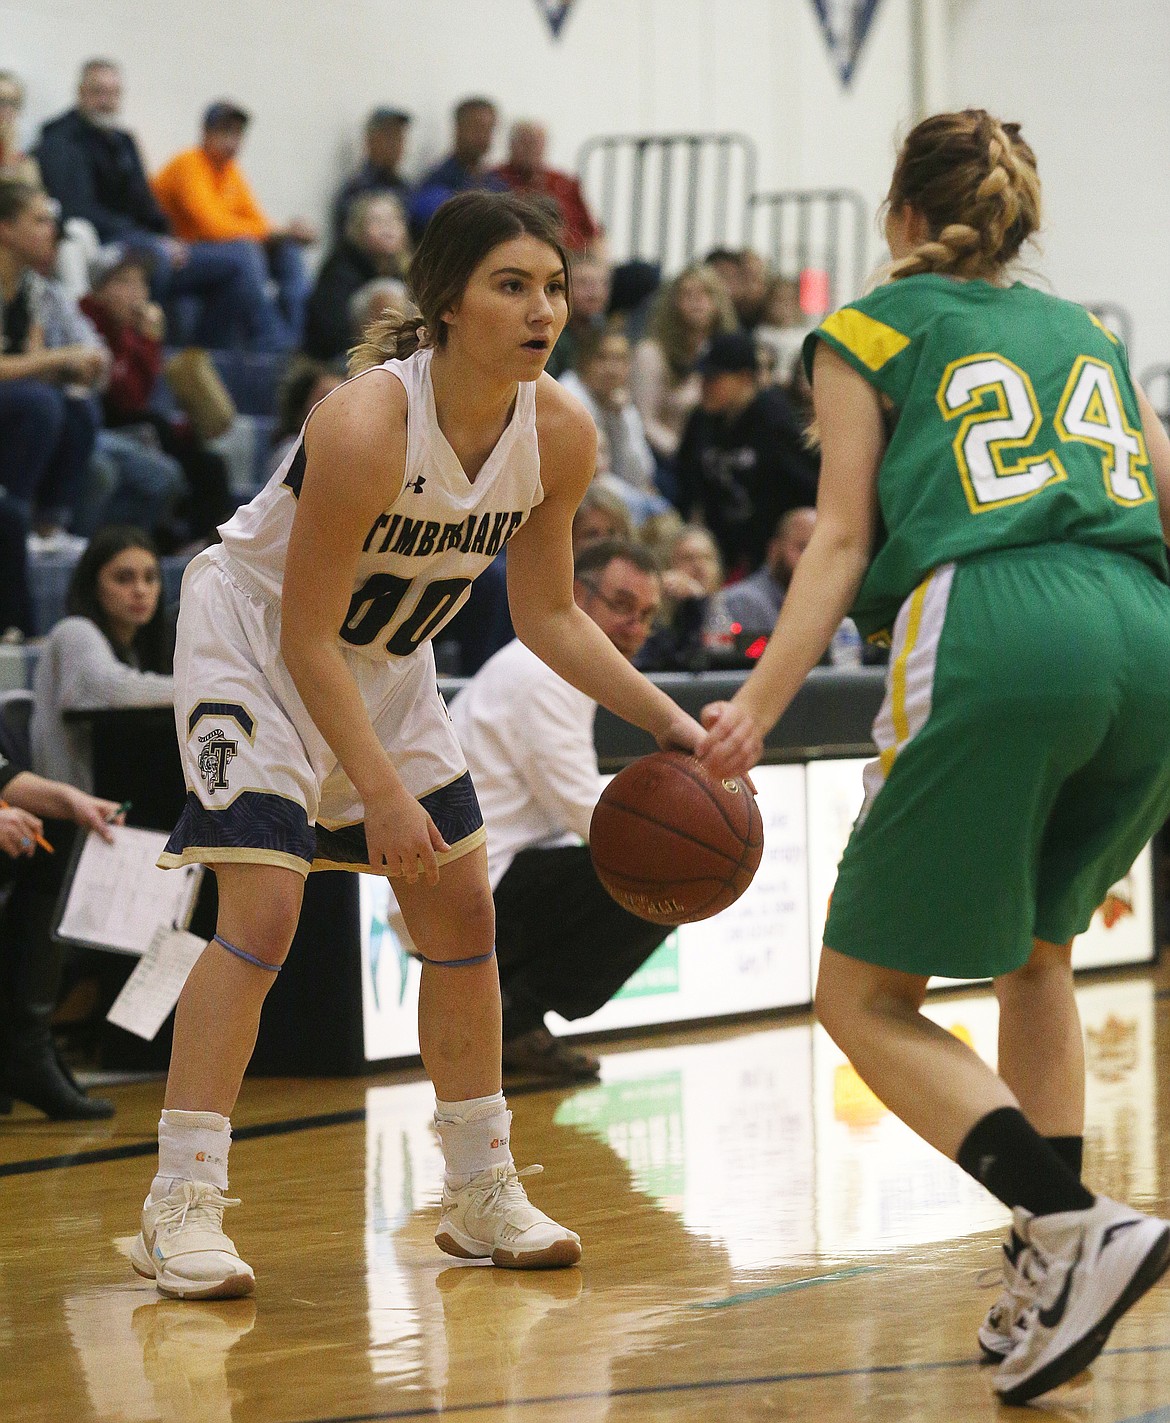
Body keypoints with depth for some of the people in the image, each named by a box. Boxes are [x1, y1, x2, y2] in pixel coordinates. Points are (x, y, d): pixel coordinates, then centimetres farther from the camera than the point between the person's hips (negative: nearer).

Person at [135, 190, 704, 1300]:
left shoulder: (559, 435, -14)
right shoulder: (365, 425, -33)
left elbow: (548, 616, 0)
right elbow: (306, 637, -27)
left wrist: (669, 723, -7)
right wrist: (380, 793, -29)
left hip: (384, 660, 7)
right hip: (254, 641, -7)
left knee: (461, 909, 5)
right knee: (261, 910, -18)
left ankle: (481, 1195, 17)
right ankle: (180, 1209, -13)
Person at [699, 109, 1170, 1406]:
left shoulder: (867, 331, 17)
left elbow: (844, 538, 6)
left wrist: (757, 708, -1)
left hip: (993, 633, -5)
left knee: (865, 998, 3)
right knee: (1034, 948, 26)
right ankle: (1047, 1290, 19)